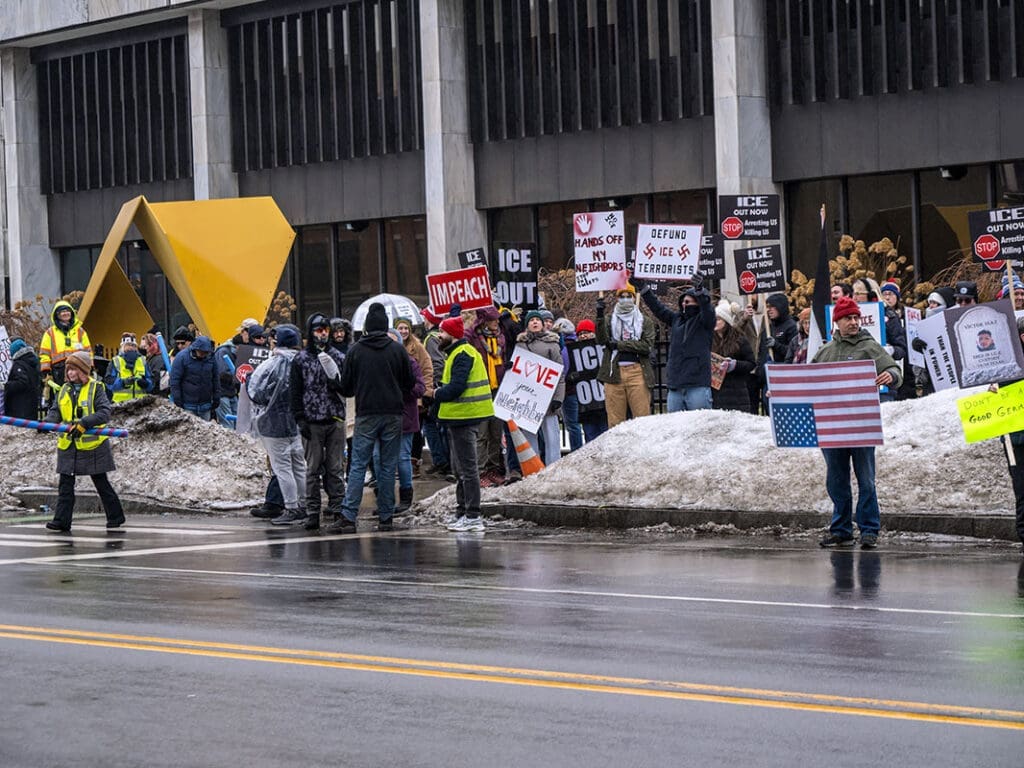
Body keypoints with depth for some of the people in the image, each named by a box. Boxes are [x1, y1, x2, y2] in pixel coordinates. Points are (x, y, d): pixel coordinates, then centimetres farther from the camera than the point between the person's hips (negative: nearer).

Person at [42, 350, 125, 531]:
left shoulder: (96, 388, -8)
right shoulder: (64, 390, 10)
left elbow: (105, 412, -18)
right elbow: (55, 411, 7)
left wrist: (83, 423, -29)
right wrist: (47, 423, -15)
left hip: (92, 444, -5)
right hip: (68, 445, 5)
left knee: (101, 483, 6)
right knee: (65, 484, 1)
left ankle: (116, 516, 19)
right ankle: (62, 520, 2)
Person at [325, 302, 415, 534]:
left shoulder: (355, 350, -2)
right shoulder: (397, 350, -1)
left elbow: (346, 387, 2)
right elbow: (410, 383, 4)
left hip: (366, 415, -1)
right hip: (393, 413, 1)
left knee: (358, 466, -1)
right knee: (388, 467, 7)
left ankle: (348, 517, -9)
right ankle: (386, 517, 7)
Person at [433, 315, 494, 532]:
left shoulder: (463, 355, -16)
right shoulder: (457, 353, 18)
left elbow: (456, 388, -24)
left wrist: (438, 394, -8)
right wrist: (441, 392, 3)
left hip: (464, 417, -11)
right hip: (460, 417, 11)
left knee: (467, 468, -9)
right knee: (459, 468, 17)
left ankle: (473, 517, -8)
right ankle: (462, 512, 25)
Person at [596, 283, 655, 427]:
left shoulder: (645, 322, 14)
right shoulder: (609, 321, 17)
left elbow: (647, 345, -1)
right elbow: (601, 340, -2)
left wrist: (619, 344, -6)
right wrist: (600, 317, -14)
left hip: (637, 372, -1)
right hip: (614, 372, 1)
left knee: (642, 416, -8)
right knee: (614, 419, -2)